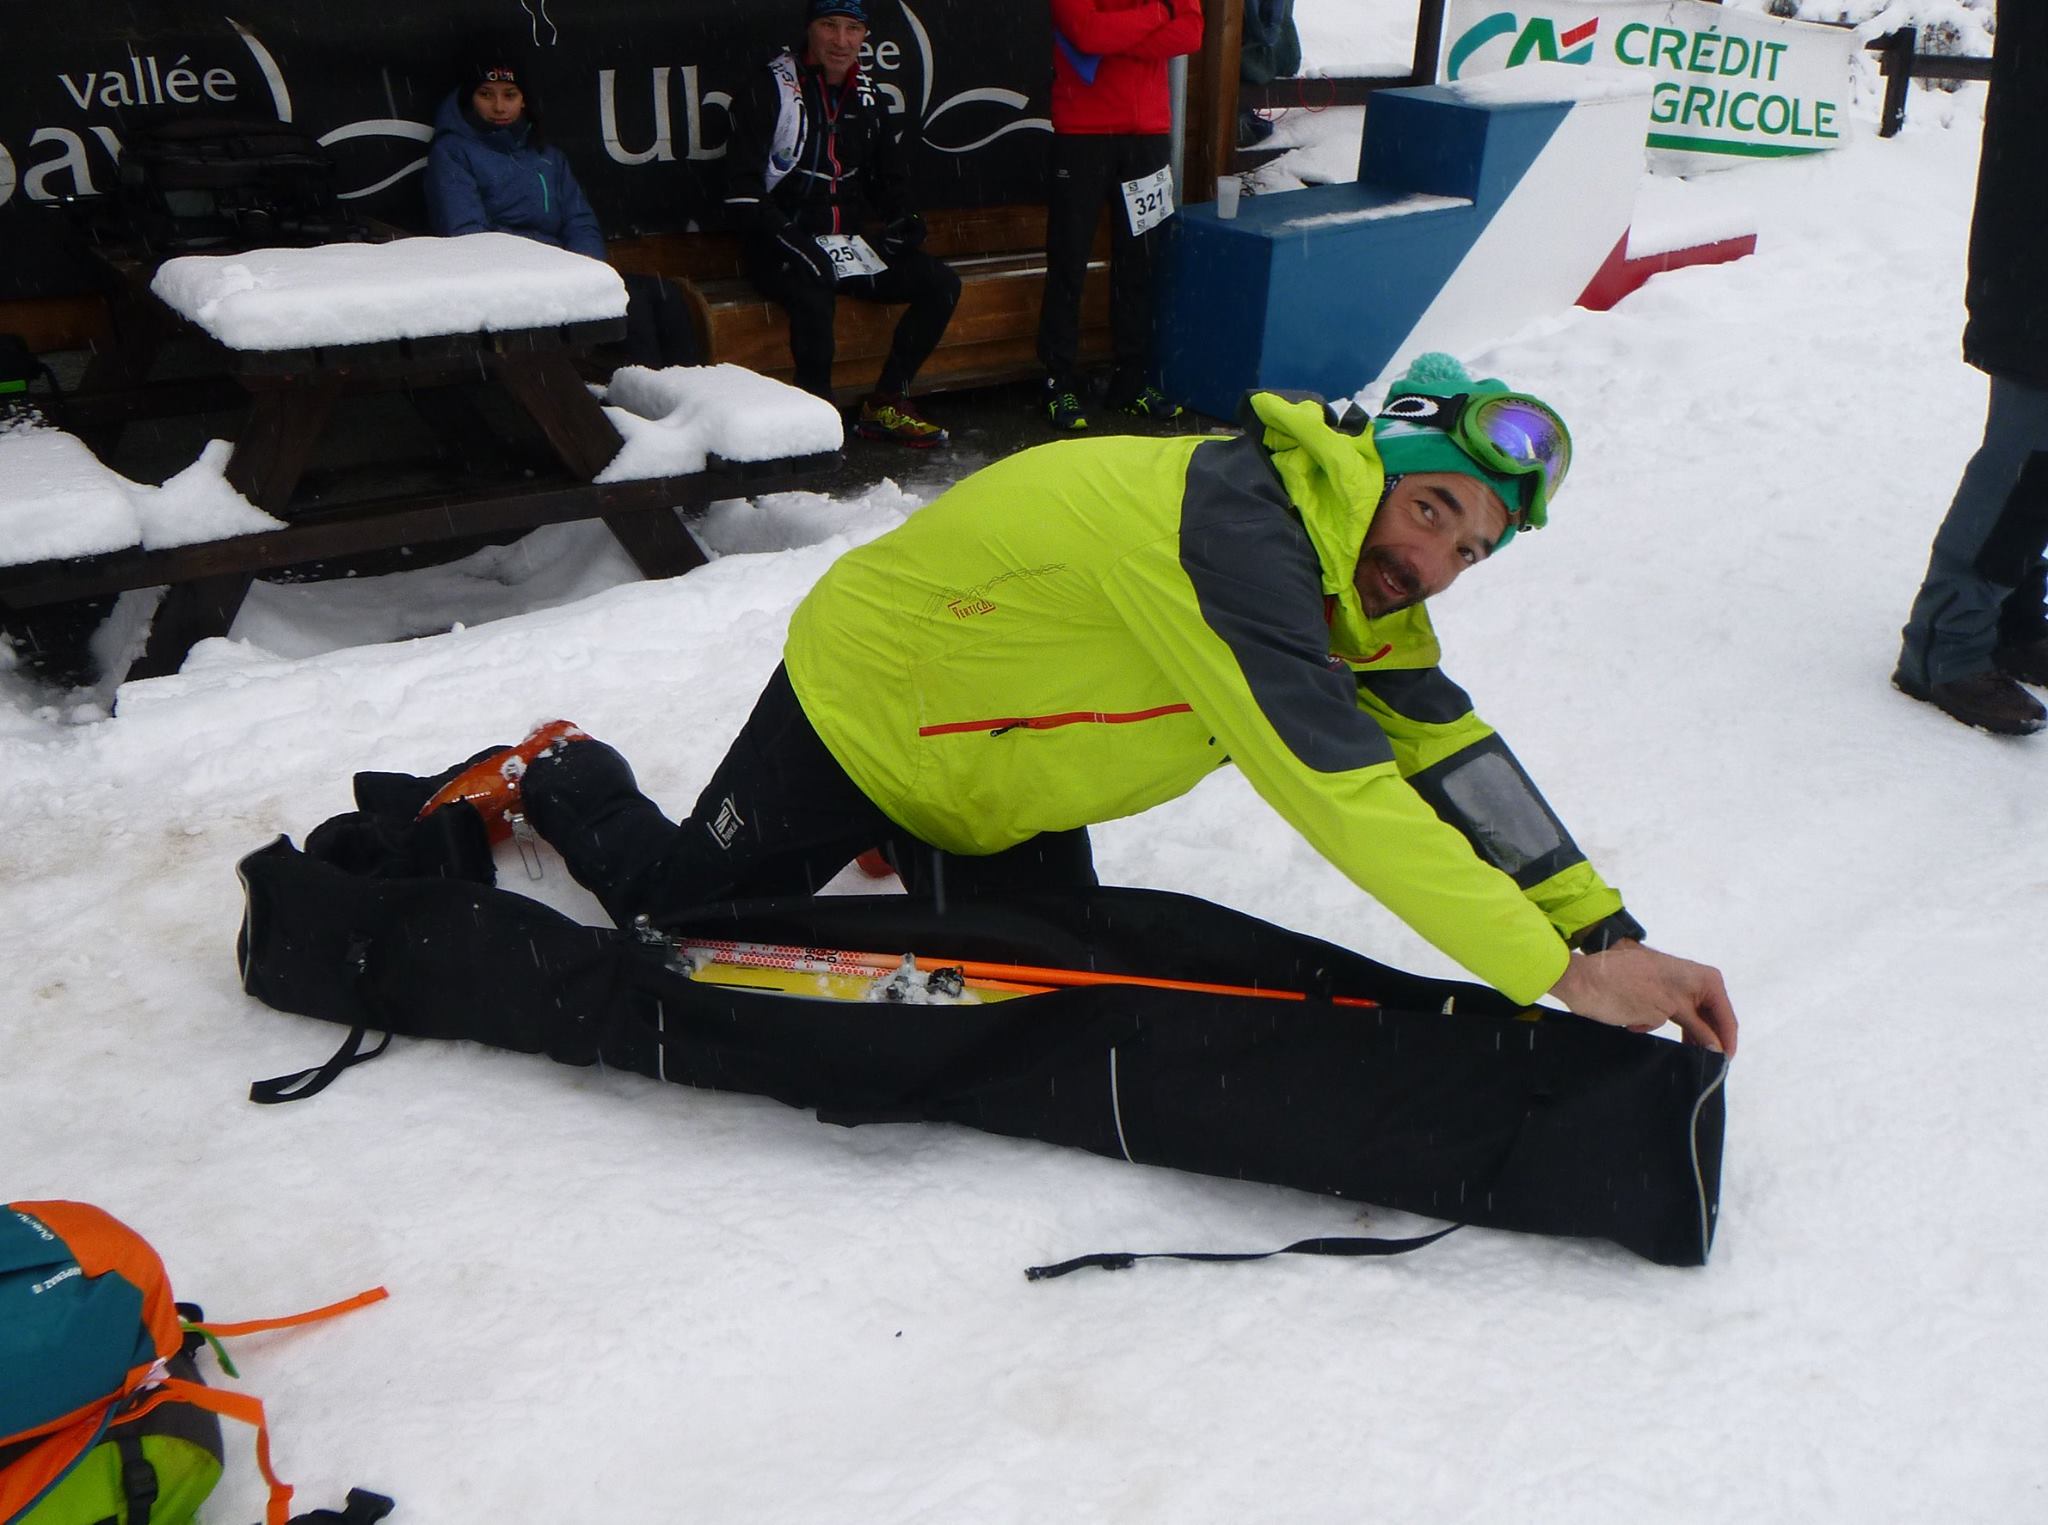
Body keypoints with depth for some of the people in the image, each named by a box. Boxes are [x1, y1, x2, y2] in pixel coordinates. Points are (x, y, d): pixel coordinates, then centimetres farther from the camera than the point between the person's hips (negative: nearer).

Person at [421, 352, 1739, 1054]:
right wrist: (1562, 973, -39)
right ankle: (556, 777, 34)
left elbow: (1452, 755, -9)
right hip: (862, 696, -8)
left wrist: (1611, 932, -17)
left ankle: (906, 847, 31)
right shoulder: (1238, 527, -37)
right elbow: (1340, 793, -41)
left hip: (986, 760, 8)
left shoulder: (1352, 577, -7)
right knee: (679, 915, 6)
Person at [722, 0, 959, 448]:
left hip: (853, 242, 7)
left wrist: (902, 218, 5)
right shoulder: (771, 90, -6)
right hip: (786, 244, -6)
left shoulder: (867, 97, 13)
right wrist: (788, 236, -23)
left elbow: (892, 173, 26)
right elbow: (742, 190, -11)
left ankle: (886, 405, -5)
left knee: (941, 284, -10)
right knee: (812, 292, -38)